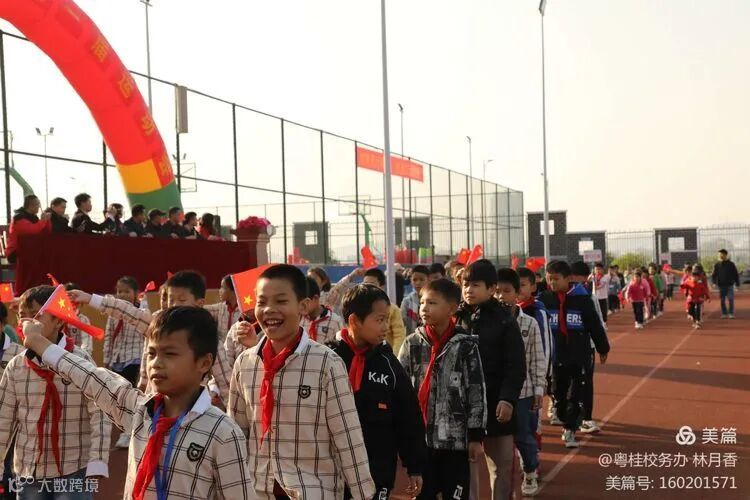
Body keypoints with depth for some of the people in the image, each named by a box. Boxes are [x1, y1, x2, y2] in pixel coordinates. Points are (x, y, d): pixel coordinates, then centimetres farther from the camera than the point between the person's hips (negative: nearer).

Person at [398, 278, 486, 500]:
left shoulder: (466, 344, -5)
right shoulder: (412, 344, 2)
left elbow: (477, 392, -4)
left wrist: (476, 436, -4)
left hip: (456, 438, -2)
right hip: (420, 438, 2)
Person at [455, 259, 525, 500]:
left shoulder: (504, 320, -6)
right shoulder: (457, 318, 2)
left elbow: (516, 366, -8)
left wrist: (508, 399, -16)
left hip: (495, 403, -2)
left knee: (501, 465, 9)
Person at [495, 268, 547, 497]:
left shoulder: (530, 324, -3)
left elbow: (538, 359, 1)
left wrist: (539, 388, -1)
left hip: (523, 390, 0)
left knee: (524, 436, 10)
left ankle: (530, 474, 32)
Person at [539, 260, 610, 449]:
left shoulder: (582, 298, -8)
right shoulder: (545, 298, -2)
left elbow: (595, 325, 0)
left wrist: (603, 348, 8)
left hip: (580, 354, -2)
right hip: (556, 355, 2)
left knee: (576, 394, -2)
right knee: (559, 394, 11)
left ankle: (570, 430, 6)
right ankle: (567, 424, 30)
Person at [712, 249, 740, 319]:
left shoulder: (731, 264, 1)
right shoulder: (717, 265, 5)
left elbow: (736, 275, 4)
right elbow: (713, 275, 8)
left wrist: (737, 284, 1)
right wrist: (714, 282, -8)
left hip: (730, 285, -2)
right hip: (721, 285, 2)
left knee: (730, 300, -8)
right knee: (722, 300, 4)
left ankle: (731, 313, 0)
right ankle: (724, 314, 12)